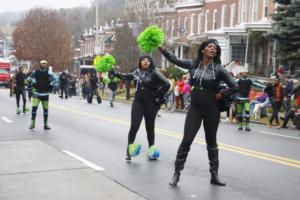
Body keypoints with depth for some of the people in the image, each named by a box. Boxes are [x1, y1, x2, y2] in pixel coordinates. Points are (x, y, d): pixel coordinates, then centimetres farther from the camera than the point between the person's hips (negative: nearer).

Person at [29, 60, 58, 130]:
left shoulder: (48, 73, -5)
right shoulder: (35, 72, 1)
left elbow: (56, 79, -3)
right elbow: (31, 77, 22)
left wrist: (50, 85, -7)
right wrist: (34, 82, 8)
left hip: (45, 93, 0)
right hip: (36, 93, 0)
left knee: (45, 109, 5)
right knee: (34, 107, -11)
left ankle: (45, 124, 16)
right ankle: (32, 123, -1)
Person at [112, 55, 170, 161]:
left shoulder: (154, 73, -5)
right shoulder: (137, 72, 8)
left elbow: (166, 84, -10)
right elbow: (125, 76, 18)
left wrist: (159, 97, -6)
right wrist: (113, 71, 11)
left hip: (150, 103, -2)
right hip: (138, 102, 2)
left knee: (150, 127, 8)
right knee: (134, 126, -6)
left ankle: (151, 151, 20)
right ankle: (129, 149, 4)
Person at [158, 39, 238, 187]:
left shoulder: (218, 69, -6)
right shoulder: (193, 64, 0)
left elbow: (234, 87, -4)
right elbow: (175, 60, 1)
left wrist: (221, 95, -7)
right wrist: (162, 49, -9)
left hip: (211, 109, -1)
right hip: (194, 108, 1)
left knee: (211, 142, 11)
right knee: (186, 140, -3)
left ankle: (214, 175, 21)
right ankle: (176, 173, 7)